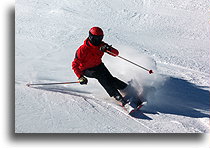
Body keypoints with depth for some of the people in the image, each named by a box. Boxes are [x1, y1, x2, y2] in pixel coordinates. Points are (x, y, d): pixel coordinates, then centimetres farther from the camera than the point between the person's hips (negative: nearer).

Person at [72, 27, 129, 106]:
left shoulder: (101, 45, -11)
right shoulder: (83, 49, -24)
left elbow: (116, 53, -12)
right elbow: (75, 65, -22)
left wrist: (108, 49, -33)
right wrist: (80, 77, -34)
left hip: (98, 65, 5)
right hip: (86, 69, -4)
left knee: (109, 78, -22)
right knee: (100, 75, -32)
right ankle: (118, 97, -36)